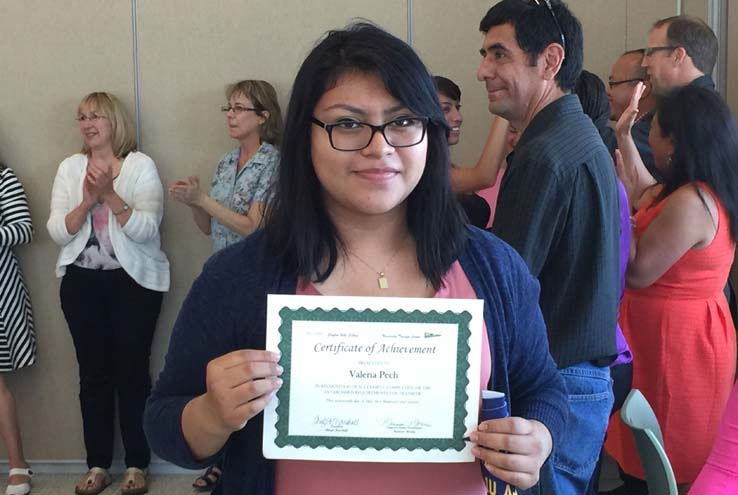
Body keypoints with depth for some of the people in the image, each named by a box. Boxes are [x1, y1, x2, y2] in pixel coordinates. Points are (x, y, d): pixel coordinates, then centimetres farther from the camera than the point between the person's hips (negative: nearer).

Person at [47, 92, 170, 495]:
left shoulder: (141, 165, -3)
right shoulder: (70, 168, 8)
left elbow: (146, 229, -13)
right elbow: (57, 232, 0)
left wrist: (110, 194, -23)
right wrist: (87, 201, -15)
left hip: (133, 280, -3)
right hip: (81, 282, 3)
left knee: (132, 371, 0)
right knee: (93, 373, 8)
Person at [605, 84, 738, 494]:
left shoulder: (689, 203, -27)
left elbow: (637, 272, -23)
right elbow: (647, 194, 20)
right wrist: (623, 134, 20)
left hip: (672, 341, -10)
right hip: (692, 333, 10)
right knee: (676, 459, 22)